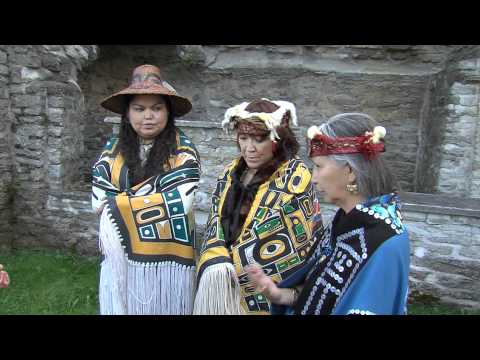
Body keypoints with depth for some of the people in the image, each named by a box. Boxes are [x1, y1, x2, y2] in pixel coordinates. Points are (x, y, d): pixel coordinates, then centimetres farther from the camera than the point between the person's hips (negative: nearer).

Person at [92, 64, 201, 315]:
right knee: (122, 308, 17)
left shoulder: (182, 150, -7)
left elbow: (178, 203, -18)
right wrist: (156, 199, -14)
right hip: (120, 256, 3)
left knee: (164, 308, 12)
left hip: (167, 258, -3)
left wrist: (119, 203, -12)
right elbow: (98, 201, -5)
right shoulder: (113, 150, 3)